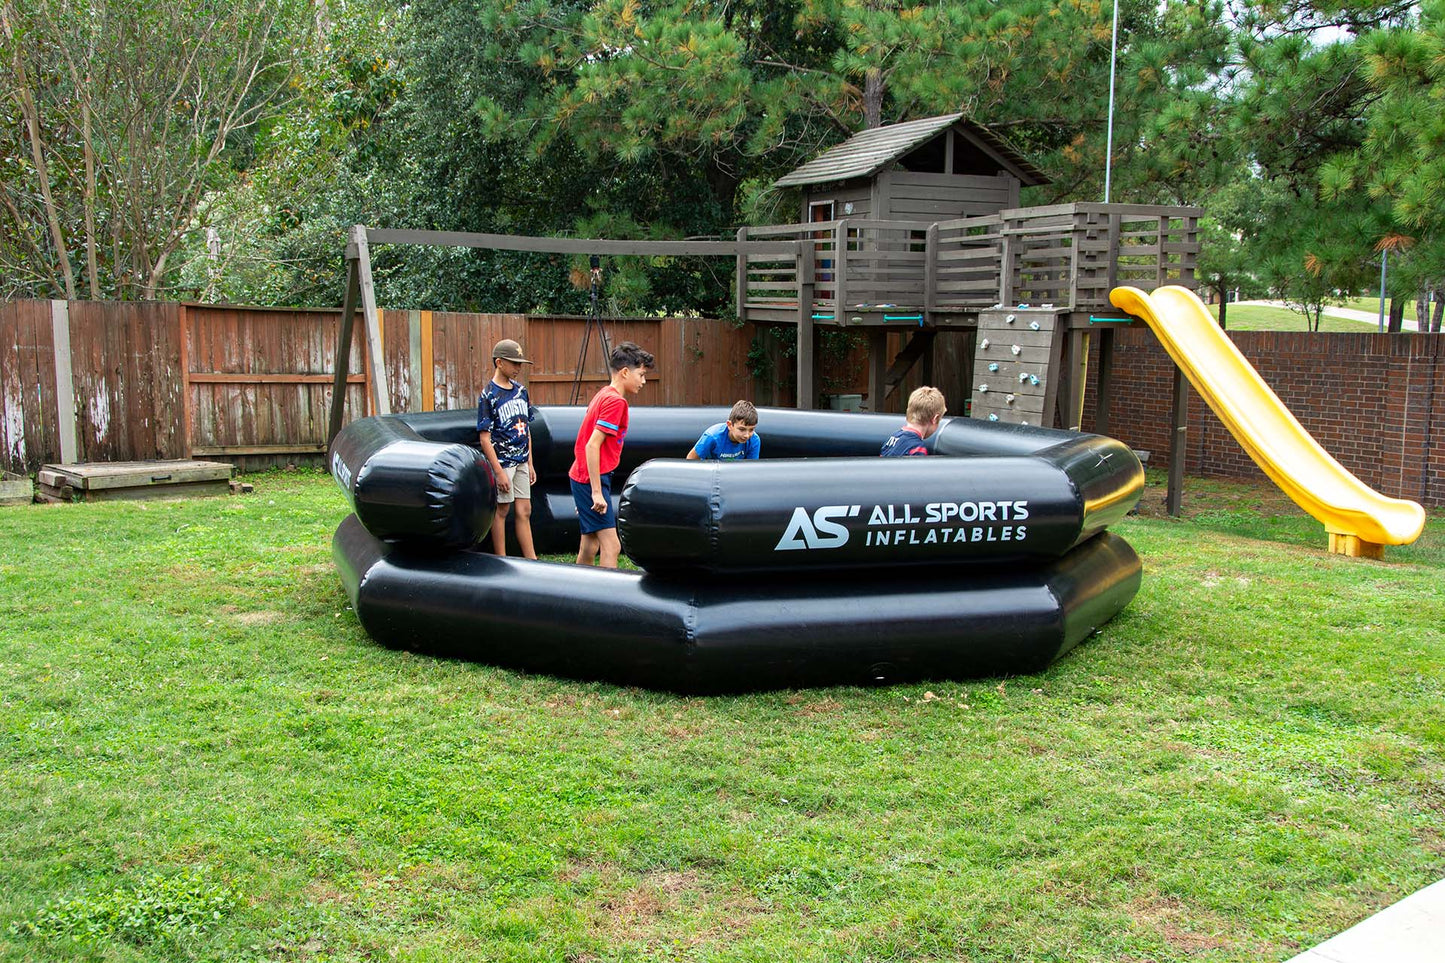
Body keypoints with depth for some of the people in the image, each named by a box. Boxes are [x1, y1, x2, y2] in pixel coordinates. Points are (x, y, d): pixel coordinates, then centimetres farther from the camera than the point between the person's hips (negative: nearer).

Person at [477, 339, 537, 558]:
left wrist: (530, 463, 13)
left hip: (521, 461, 6)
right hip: (502, 461, -6)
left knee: (524, 511, 8)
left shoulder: (521, 390, 9)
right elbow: (485, 437, -13)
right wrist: (498, 471, -17)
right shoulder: (489, 395, -11)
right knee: (502, 510, 2)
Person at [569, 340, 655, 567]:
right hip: (592, 479, -10)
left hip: (583, 478, 10)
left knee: (590, 546, 15)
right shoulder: (616, 401, -14)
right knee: (611, 546, -12)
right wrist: (597, 492, -23)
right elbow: (592, 446, -22)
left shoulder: (605, 395, 15)